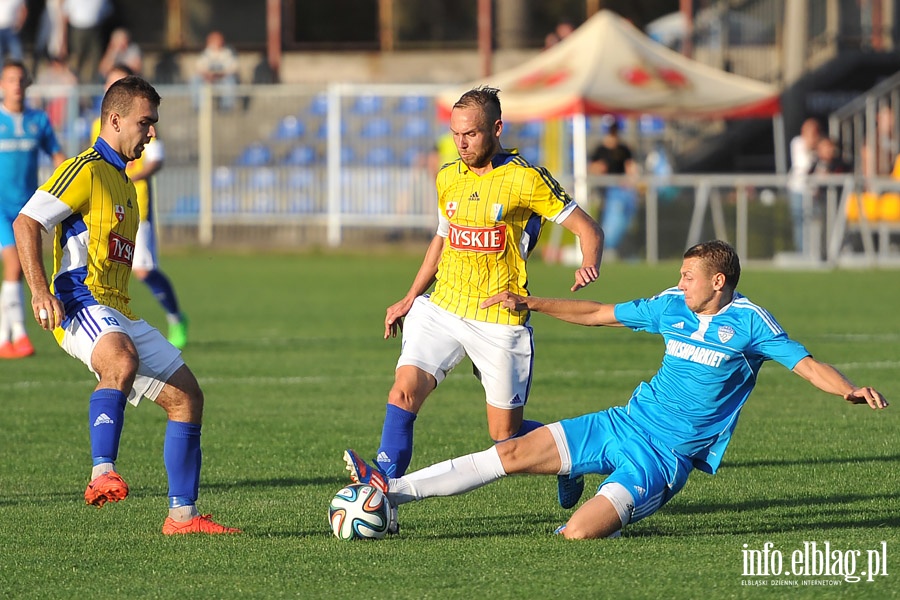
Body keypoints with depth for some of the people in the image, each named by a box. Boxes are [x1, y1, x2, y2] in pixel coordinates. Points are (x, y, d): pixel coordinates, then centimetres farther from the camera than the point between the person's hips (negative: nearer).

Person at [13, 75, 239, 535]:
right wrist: (40, 292, -23)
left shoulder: (122, 181, 24)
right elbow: (26, 223, -14)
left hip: (118, 313, 10)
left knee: (186, 397, 6)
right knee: (123, 361, -39)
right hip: (80, 304, -10)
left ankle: (182, 515, 11)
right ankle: (103, 474, -47)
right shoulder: (85, 170, -5)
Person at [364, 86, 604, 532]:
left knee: (505, 434, 3)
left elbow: (587, 229, -4)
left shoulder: (526, 180, -8)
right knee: (404, 390, -19)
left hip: (499, 320, -4)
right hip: (441, 310, 4)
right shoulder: (448, 178, 9)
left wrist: (589, 266, -26)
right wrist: (409, 299, 21)